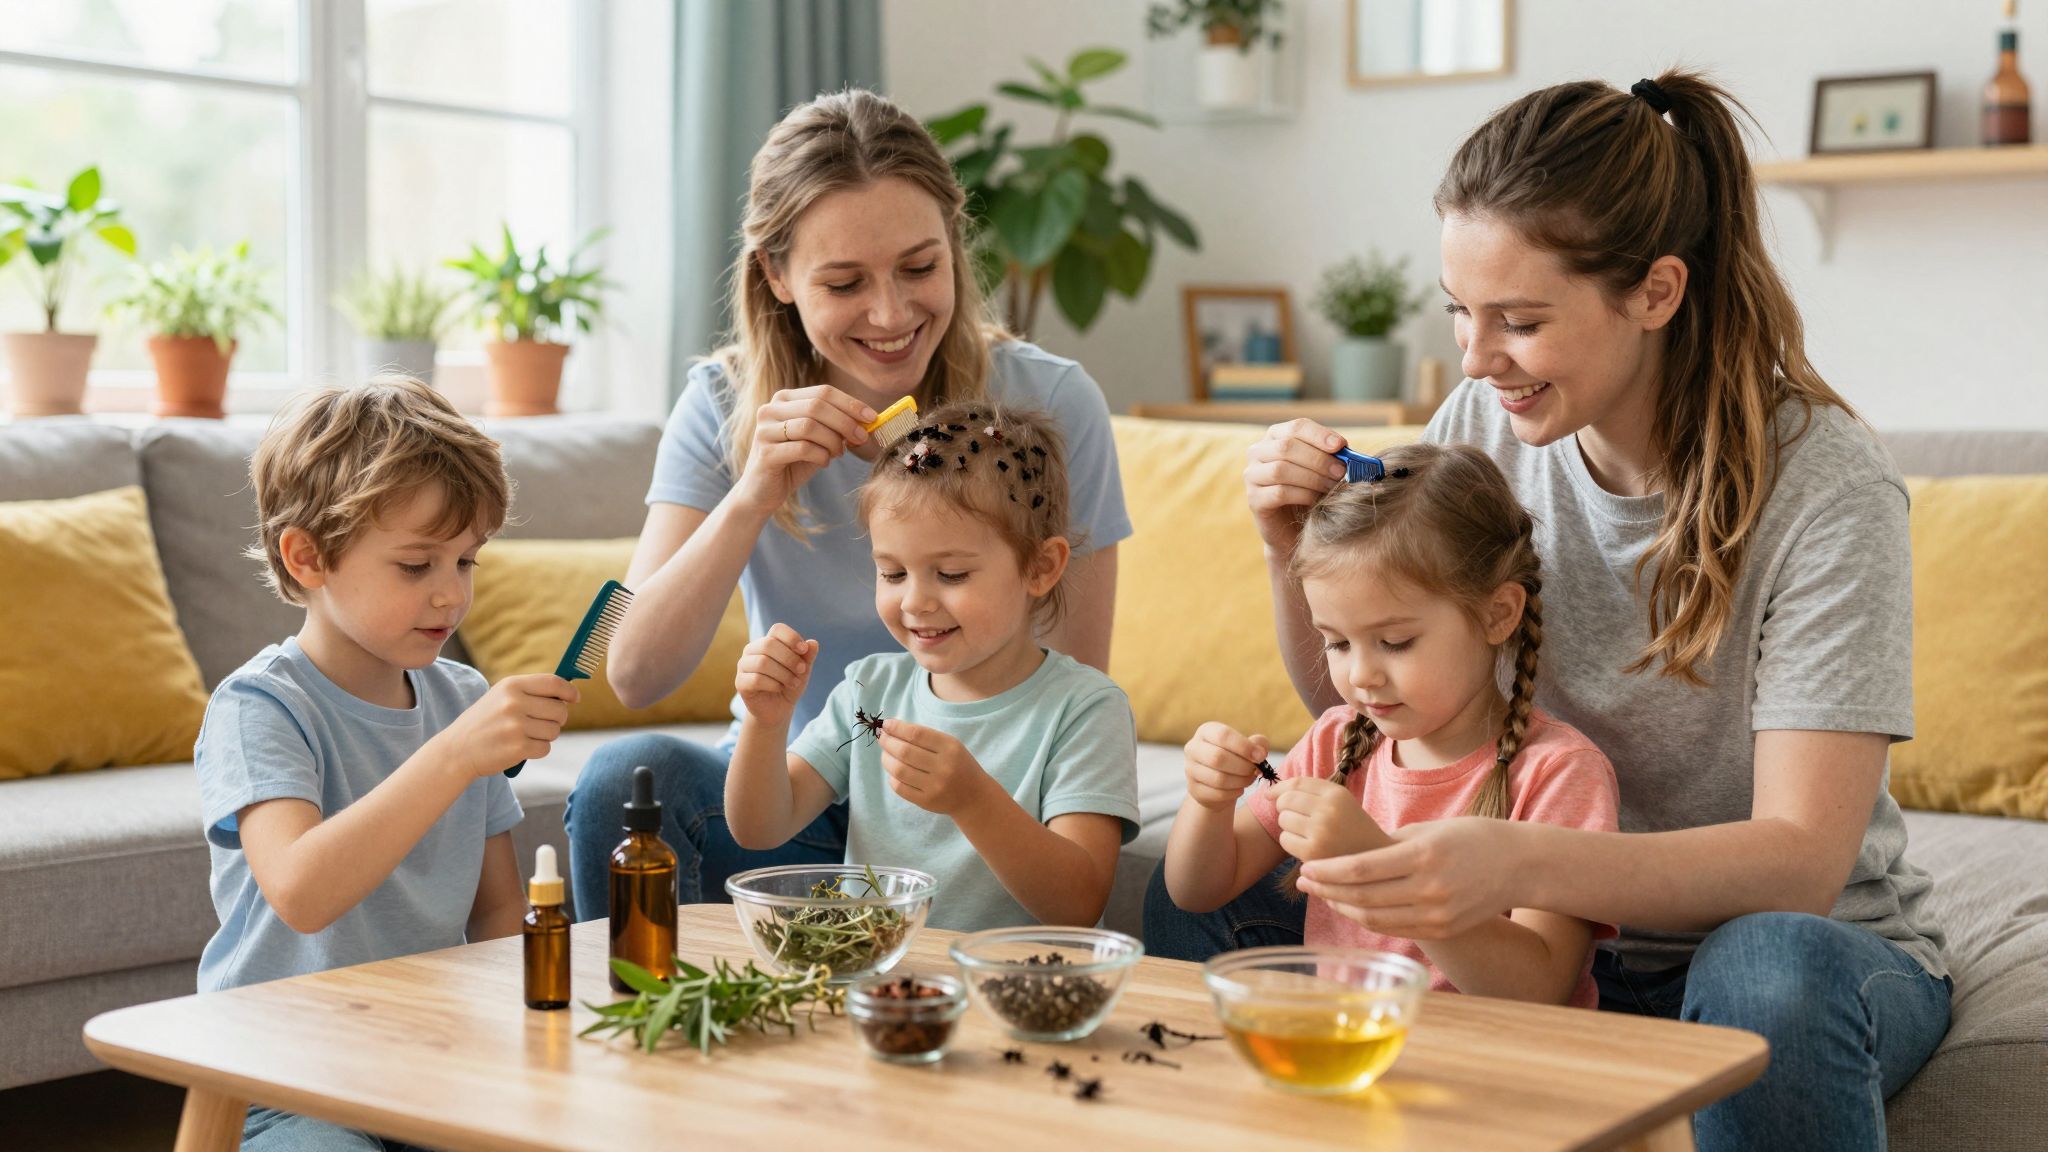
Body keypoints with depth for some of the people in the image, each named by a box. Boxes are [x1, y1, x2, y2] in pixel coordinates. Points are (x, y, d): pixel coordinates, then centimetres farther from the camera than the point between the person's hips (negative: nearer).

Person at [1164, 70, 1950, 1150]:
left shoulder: (1823, 484, -20)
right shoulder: (1482, 427, -5)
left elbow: (1802, 859, -27)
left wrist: (1520, 863, -44)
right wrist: (1296, 554, -14)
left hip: (1812, 938, -3)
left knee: (1772, 970, -38)